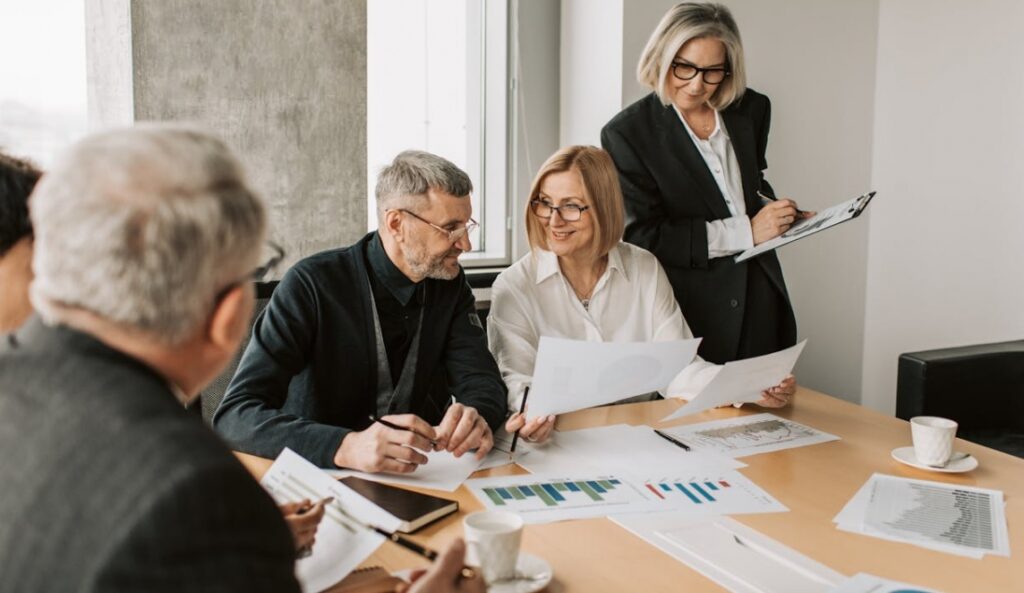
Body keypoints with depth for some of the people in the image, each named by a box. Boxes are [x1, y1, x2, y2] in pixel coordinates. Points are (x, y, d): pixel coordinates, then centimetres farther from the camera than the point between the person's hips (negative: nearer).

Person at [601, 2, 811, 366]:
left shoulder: (751, 110, 5)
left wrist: (781, 215, 1)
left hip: (761, 307, 4)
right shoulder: (627, 133, -10)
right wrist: (745, 232, -17)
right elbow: (643, 236, -15)